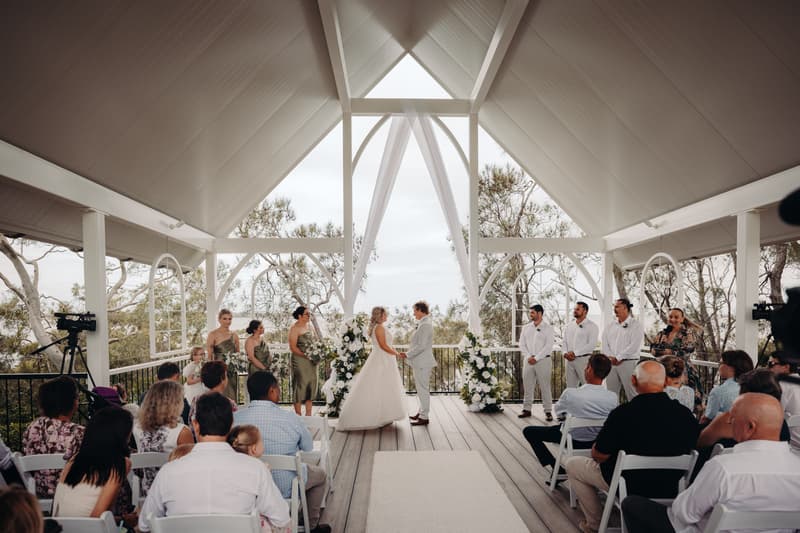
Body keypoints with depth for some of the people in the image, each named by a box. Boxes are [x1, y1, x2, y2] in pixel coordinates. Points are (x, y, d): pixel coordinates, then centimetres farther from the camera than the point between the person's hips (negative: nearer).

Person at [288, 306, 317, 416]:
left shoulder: (308, 326, 12)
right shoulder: (294, 328, -10)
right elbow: (293, 347, -15)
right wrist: (306, 355, -20)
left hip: (311, 361, 7)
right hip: (299, 361, -7)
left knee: (311, 385, 9)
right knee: (300, 385, -2)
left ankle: (308, 414, 17)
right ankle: (298, 415, 6)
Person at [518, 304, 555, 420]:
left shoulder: (548, 328, -1)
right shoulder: (526, 327, 12)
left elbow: (548, 346, -8)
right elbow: (522, 344, 8)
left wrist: (536, 358, -14)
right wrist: (528, 357, -7)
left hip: (543, 360, -4)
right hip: (528, 361, 4)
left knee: (545, 387, -2)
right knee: (527, 386, 5)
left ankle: (548, 411, 4)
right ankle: (526, 409, 13)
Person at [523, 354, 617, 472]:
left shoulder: (570, 393, -28)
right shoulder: (613, 398, -22)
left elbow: (558, 410, -6)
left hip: (574, 440, -3)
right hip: (599, 442, 4)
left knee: (528, 431, 12)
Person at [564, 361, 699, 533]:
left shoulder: (623, 413, -27)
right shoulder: (687, 415, -14)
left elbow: (599, 456, -16)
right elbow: (690, 448, 5)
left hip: (630, 486, -5)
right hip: (670, 488, 5)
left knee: (572, 464, 15)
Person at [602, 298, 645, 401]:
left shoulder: (636, 325, -2)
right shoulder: (610, 326, 15)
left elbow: (634, 346, -11)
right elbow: (605, 343, 10)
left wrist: (618, 358, -12)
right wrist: (610, 357, -6)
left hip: (629, 362, -5)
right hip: (611, 363, 5)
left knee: (631, 393, -4)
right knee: (610, 393, 7)